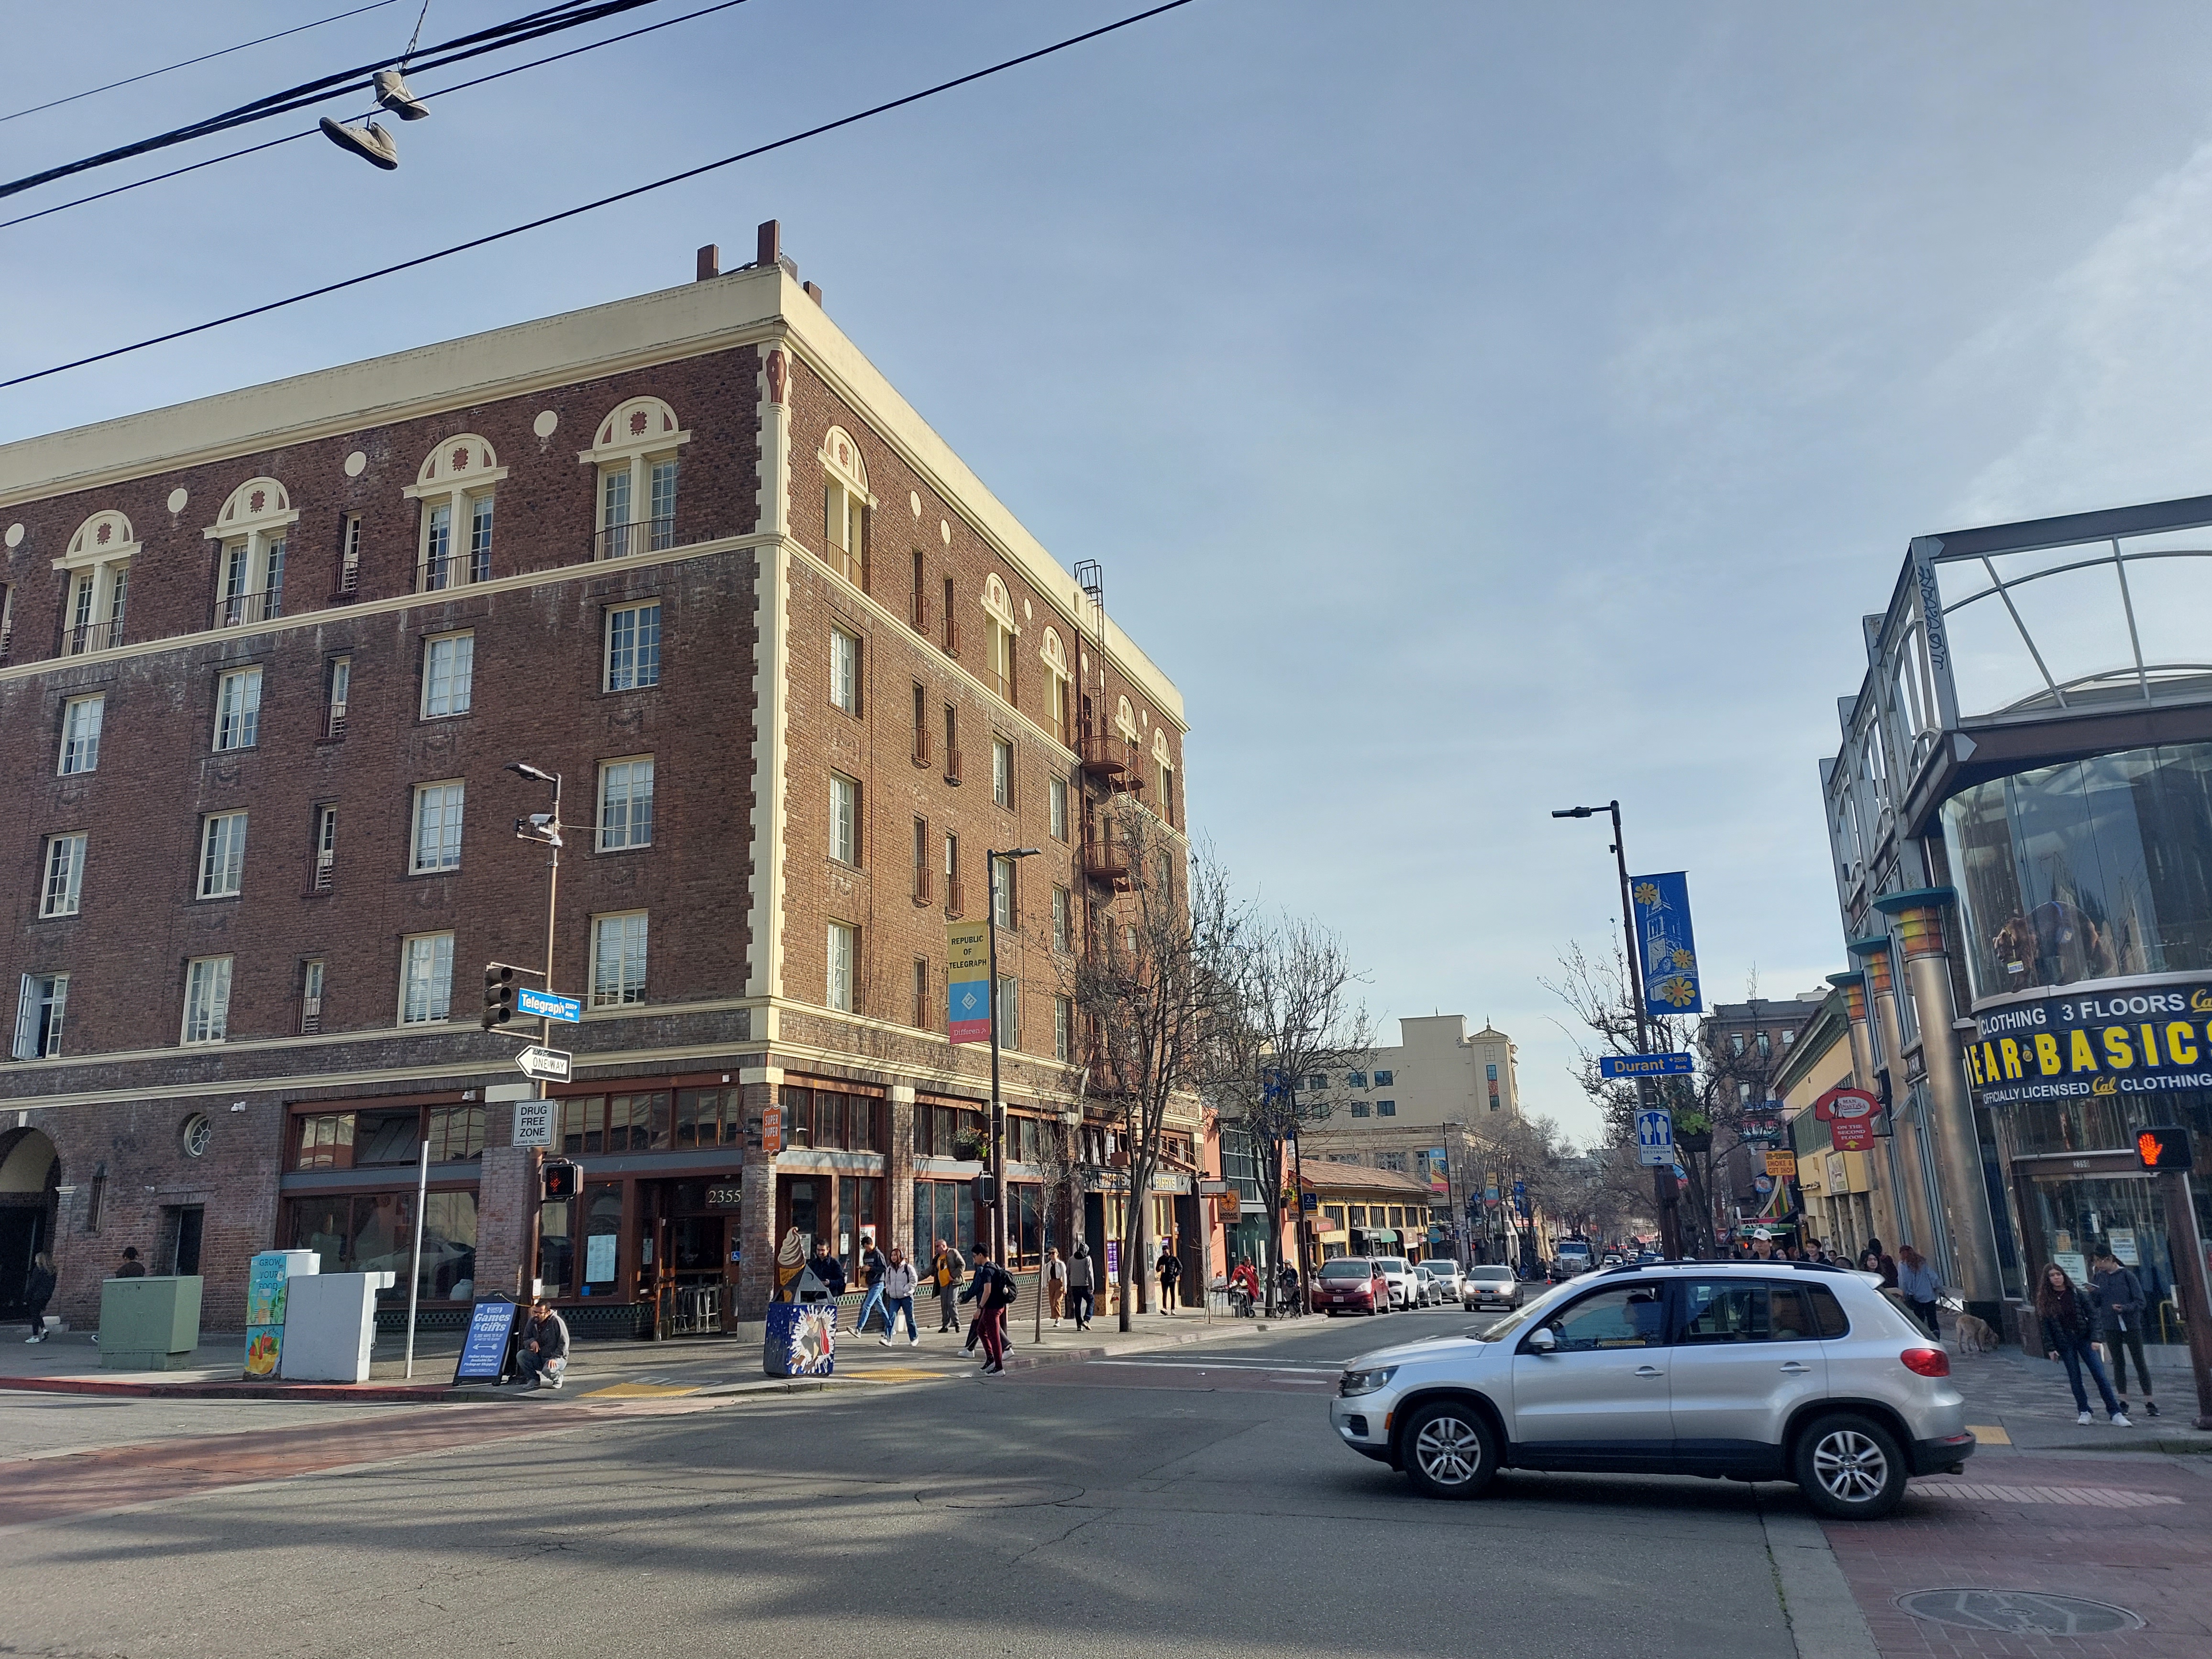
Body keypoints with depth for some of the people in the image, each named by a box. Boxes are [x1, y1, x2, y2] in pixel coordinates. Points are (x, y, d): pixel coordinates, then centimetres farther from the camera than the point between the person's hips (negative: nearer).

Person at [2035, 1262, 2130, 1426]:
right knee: (2075, 1379, 4)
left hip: (2084, 1339, 0)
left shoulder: (2076, 1293, 0)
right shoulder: (2045, 1300, -1)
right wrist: (2050, 1348, -5)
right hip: (2065, 1344, 0)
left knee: (2100, 1376, -4)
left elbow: (2092, 1316, 1)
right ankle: (2084, 1413, 15)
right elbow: (2045, 1326, -1)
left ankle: (2116, 1414, -2)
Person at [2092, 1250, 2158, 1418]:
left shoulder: (2127, 1276, -7)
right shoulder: (2099, 1277, 5)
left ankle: (2149, 1401, 6)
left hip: (2131, 1325, -4)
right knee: (2118, 1363, 9)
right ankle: (2123, 1401, 16)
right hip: (2110, 1327, 4)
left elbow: (2140, 1302, -8)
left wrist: (2125, 1308, -23)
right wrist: (2092, 1292, -12)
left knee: (2140, 1362, 1)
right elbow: (2097, 1304, 7)